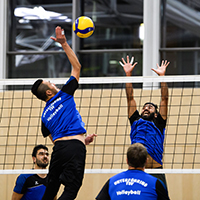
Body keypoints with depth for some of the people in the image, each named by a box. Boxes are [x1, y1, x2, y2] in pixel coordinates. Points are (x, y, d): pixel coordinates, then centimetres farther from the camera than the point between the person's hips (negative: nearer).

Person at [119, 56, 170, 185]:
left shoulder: (159, 124, 18)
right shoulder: (136, 121, 23)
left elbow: (164, 99, 15)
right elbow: (130, 98, 22)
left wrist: (162, 75, 11)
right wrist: (128, 74, 19)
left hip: (156, 171, -1)